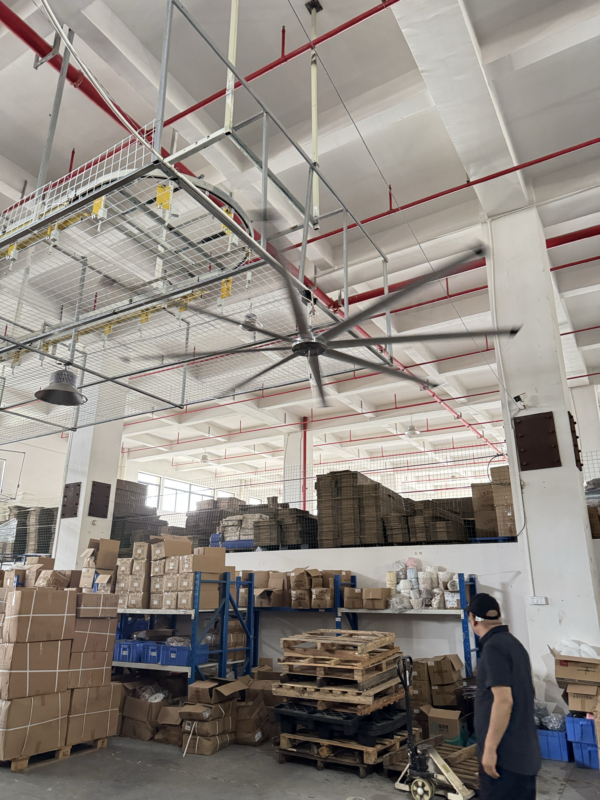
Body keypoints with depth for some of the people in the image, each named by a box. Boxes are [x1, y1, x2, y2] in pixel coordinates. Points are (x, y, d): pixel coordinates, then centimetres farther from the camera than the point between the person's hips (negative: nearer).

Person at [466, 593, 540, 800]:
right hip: (523, 750, 9)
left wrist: (490, 749, -20)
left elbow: (503, 700, -25)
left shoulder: (493, 647, -18)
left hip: (505, 753, -9)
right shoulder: (514, 643, 11)